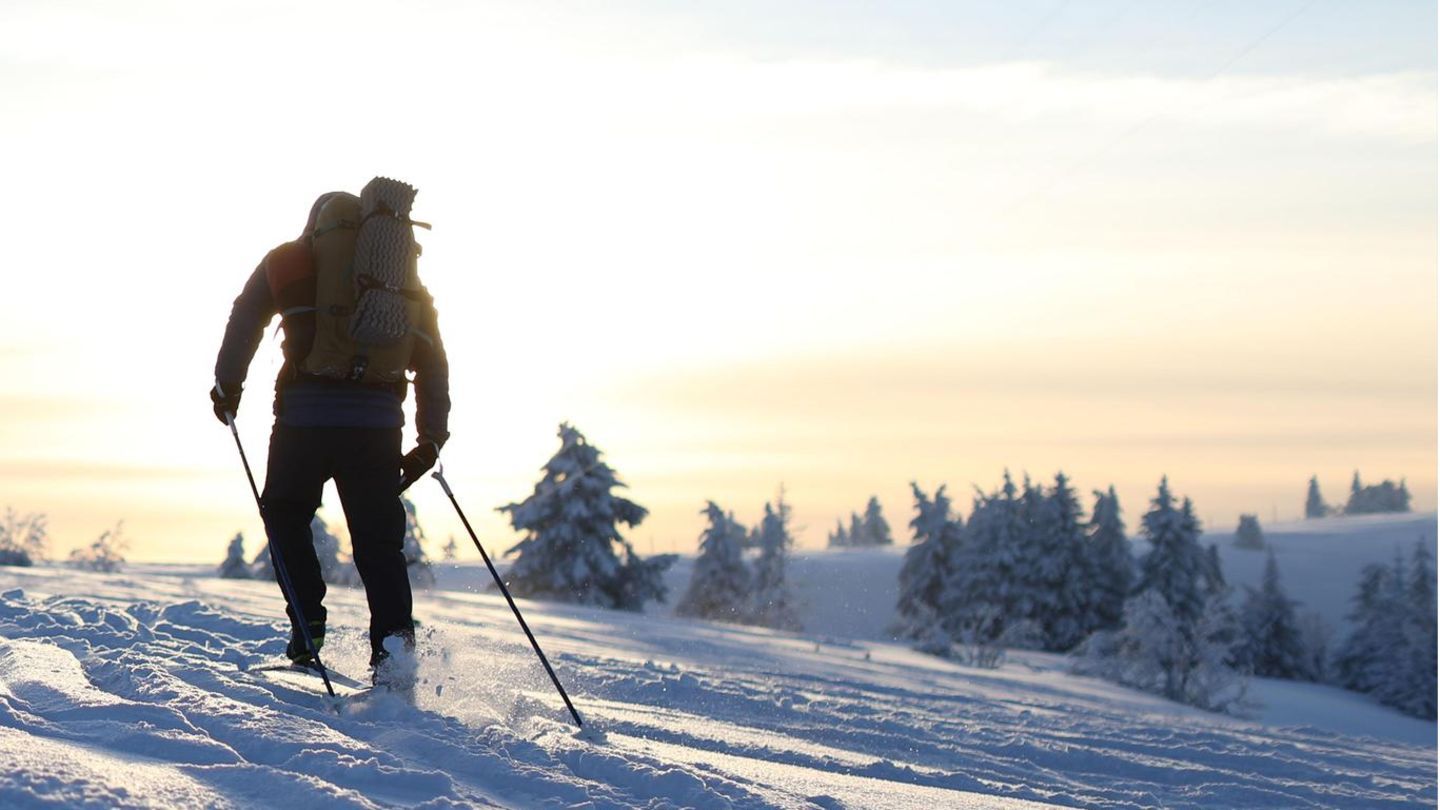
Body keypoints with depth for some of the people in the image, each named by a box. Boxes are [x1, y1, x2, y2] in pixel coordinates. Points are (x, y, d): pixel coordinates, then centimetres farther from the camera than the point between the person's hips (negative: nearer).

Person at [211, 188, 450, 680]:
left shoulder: (286, 261, 16)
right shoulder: (402, 273, 21)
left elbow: (245, 320, 8)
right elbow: (431, 359, 17)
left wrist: (227, 386, 15)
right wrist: (431, 438, 18)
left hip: (305, 413, -2)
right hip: (377, 422, 2)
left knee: (285, 515, 19)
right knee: (379, 539, 9)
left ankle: (308, 632, 8)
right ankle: (394, 636, -12)